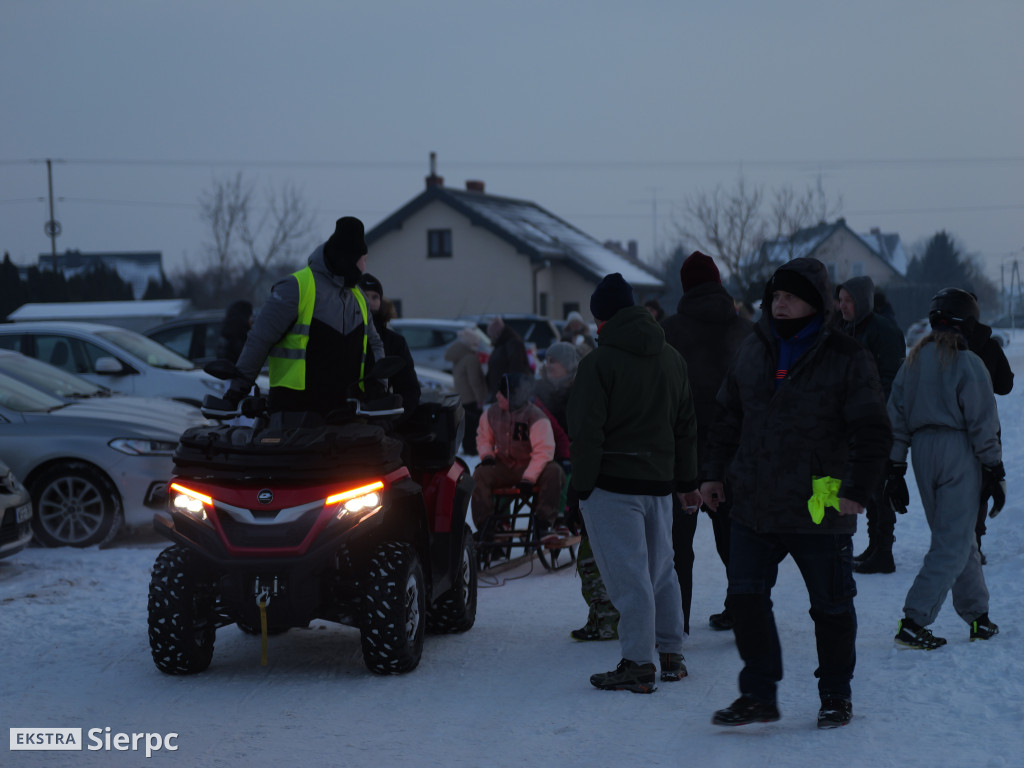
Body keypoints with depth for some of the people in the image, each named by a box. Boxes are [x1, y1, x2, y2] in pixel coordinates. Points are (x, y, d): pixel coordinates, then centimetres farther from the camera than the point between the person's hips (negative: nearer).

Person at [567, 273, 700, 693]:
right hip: (659, 480, 7)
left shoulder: (599, 362, -12)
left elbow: (586, 432, -14)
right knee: (661, 568, 17)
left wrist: (581, 486, -8)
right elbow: (686, 426, 17)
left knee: (627, 575, -5)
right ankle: (671, 655, 22)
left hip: (613, 481, -7)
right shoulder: (671, 358, 11)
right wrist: (687, 481, 23)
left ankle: (638, 665, -5)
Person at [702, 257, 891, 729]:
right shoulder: (752, 352, 8)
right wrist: (714, 473, 14)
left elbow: (873, 434, -8)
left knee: (831, 607, 8)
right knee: (746, 598, 0)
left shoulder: (847, 360, -7)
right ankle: (758, 695, 11)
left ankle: (835, 696, 24)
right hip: (754, 507, 4)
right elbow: (728, 418, 19)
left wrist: (857, 491, -14)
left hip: (820, 512, -4)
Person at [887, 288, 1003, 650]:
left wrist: (895, 470, 13)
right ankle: (913, 622, -12)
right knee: (953, 543, -3)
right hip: (959, 455, -6)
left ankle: (978, 616, 24)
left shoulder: (913, 361, 8)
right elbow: (982, 423, -10)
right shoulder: (967, 364, -10)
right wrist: (994, 471, -3)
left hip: (923, 451, 7)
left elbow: (896, 416, 9)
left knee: (958, 537, 18)